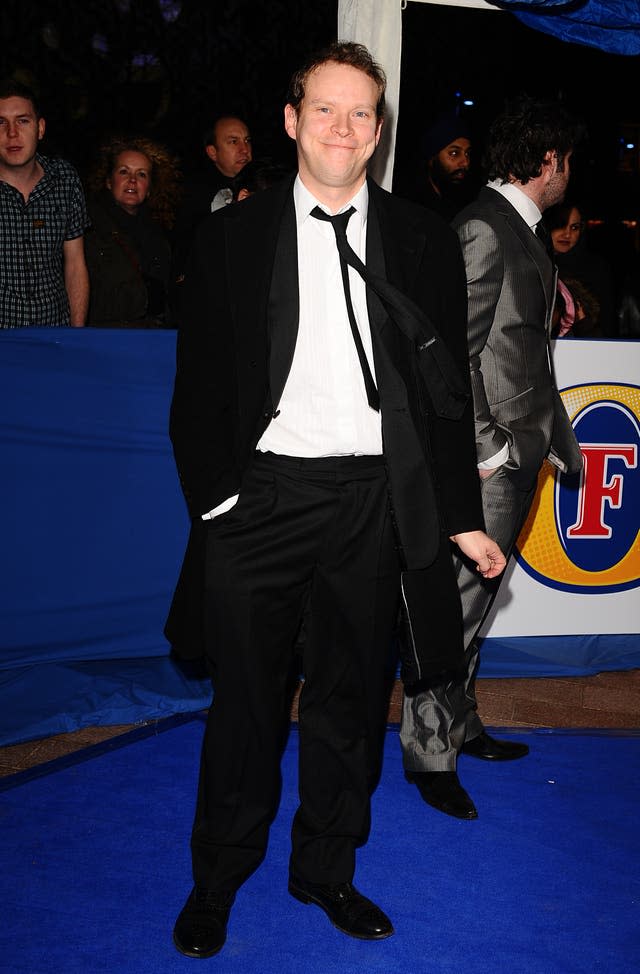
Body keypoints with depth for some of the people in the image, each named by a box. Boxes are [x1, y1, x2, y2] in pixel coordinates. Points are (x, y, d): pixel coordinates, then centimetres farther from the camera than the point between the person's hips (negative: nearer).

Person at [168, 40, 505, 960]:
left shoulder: (423, 241, 6)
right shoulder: (231, 237, 4)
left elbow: (449, 390, 7)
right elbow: (199, 384, 4)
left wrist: (462, 517, 4)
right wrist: (213, 496, -5)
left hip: (373, 501, 2)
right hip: (262, 494, -1)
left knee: (349, 697, 13)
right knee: (246, 699, 8)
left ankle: (327, 869, 32)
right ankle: (217, 877, 28)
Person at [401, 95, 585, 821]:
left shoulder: (523, 231, 15)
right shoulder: (484, 228, -14)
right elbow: (454, 349, -19)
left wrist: (555, 439, 18)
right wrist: (483, 448, -18)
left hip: (517, 448, 10)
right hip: (486, 456, -10)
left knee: (475, 598, 18)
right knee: (455, 603, -1)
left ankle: (461, 726, 31)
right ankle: (429, 755, 10)